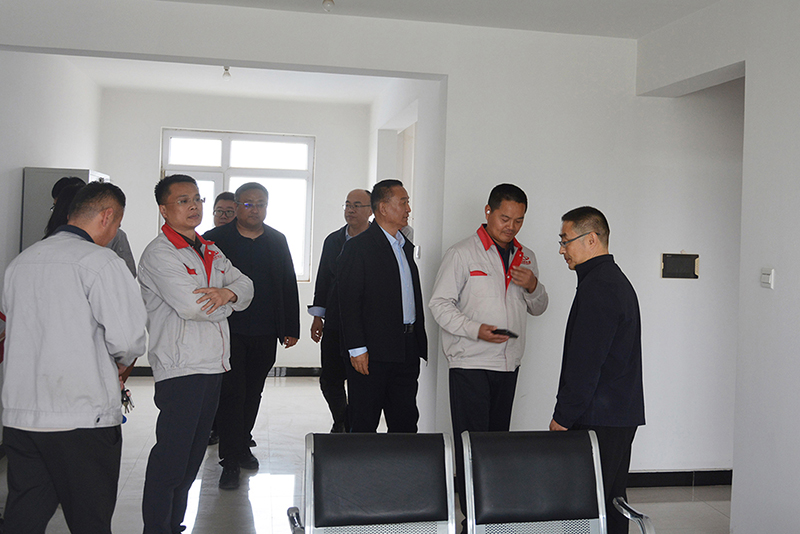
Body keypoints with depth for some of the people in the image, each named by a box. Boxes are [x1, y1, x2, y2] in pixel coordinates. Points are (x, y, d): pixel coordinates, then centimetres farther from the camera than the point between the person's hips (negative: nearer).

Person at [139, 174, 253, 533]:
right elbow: (190, 306, -21)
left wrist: (228, 292, -12)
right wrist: (227, 304, -2)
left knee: (193, 454, 15)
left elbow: (245, 285, 11)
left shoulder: (210, 251, 17)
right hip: (180, 368, -8)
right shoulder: (158, 254, -10)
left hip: (214, 365, 8)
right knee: (171, 456, -6)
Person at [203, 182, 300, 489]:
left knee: (253, 393, 14)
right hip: (229, 332, -4)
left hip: (265, 335, 4)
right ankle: (231, 461, 1)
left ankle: (241, 446, 30)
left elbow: (289, 286, 10)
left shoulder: (277, 241, 9)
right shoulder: (216, 240, -3)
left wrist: (291, 329, 6)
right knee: (232, 393, -5)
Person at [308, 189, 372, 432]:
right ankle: (342, 423, 30)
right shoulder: (333, 240, 12)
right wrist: (318, 316, 11)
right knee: (330, 380, 7)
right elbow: (323, 279, 15)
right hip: (335, 323, 4)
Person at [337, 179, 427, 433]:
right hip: (372, 353, -7)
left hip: (407, 351, 7)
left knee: (406, 421, 11)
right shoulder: (359, 246, -8)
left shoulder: (406, 246, 16)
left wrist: (419, 341, 13)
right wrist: (357, 349, -17)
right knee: (364, 424, 2)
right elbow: (349, 302, -12)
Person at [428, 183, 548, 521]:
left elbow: (538, 308, 19)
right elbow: (440, 303, -7)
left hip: (509, 363, 6)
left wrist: (533, 287, -4)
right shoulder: (462, 253, -4)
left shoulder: (525, 257, 13)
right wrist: (475, 330, -20)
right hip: (470, 363, -5)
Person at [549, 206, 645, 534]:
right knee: (611, 501, 15)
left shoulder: (597, 287, -16)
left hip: (599, 419, -10)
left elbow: (586, 362, -20)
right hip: (623, 414, 11)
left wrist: (563, 417, -14)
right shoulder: (617, 281, 17)